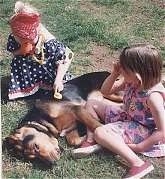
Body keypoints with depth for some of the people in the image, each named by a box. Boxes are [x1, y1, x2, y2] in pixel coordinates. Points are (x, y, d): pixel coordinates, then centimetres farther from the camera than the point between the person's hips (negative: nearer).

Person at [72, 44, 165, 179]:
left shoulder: (153, 96, -30)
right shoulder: (130, 81, -9)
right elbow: (105, 91, 4)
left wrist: (137, 148, -27)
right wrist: (114, 74, -14)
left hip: (143, 131, -9)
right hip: (127, 116, 9)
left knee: (100, 132, -29)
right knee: (91, 104, 6)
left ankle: (139, 165, -32)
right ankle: (91, 142, -7)